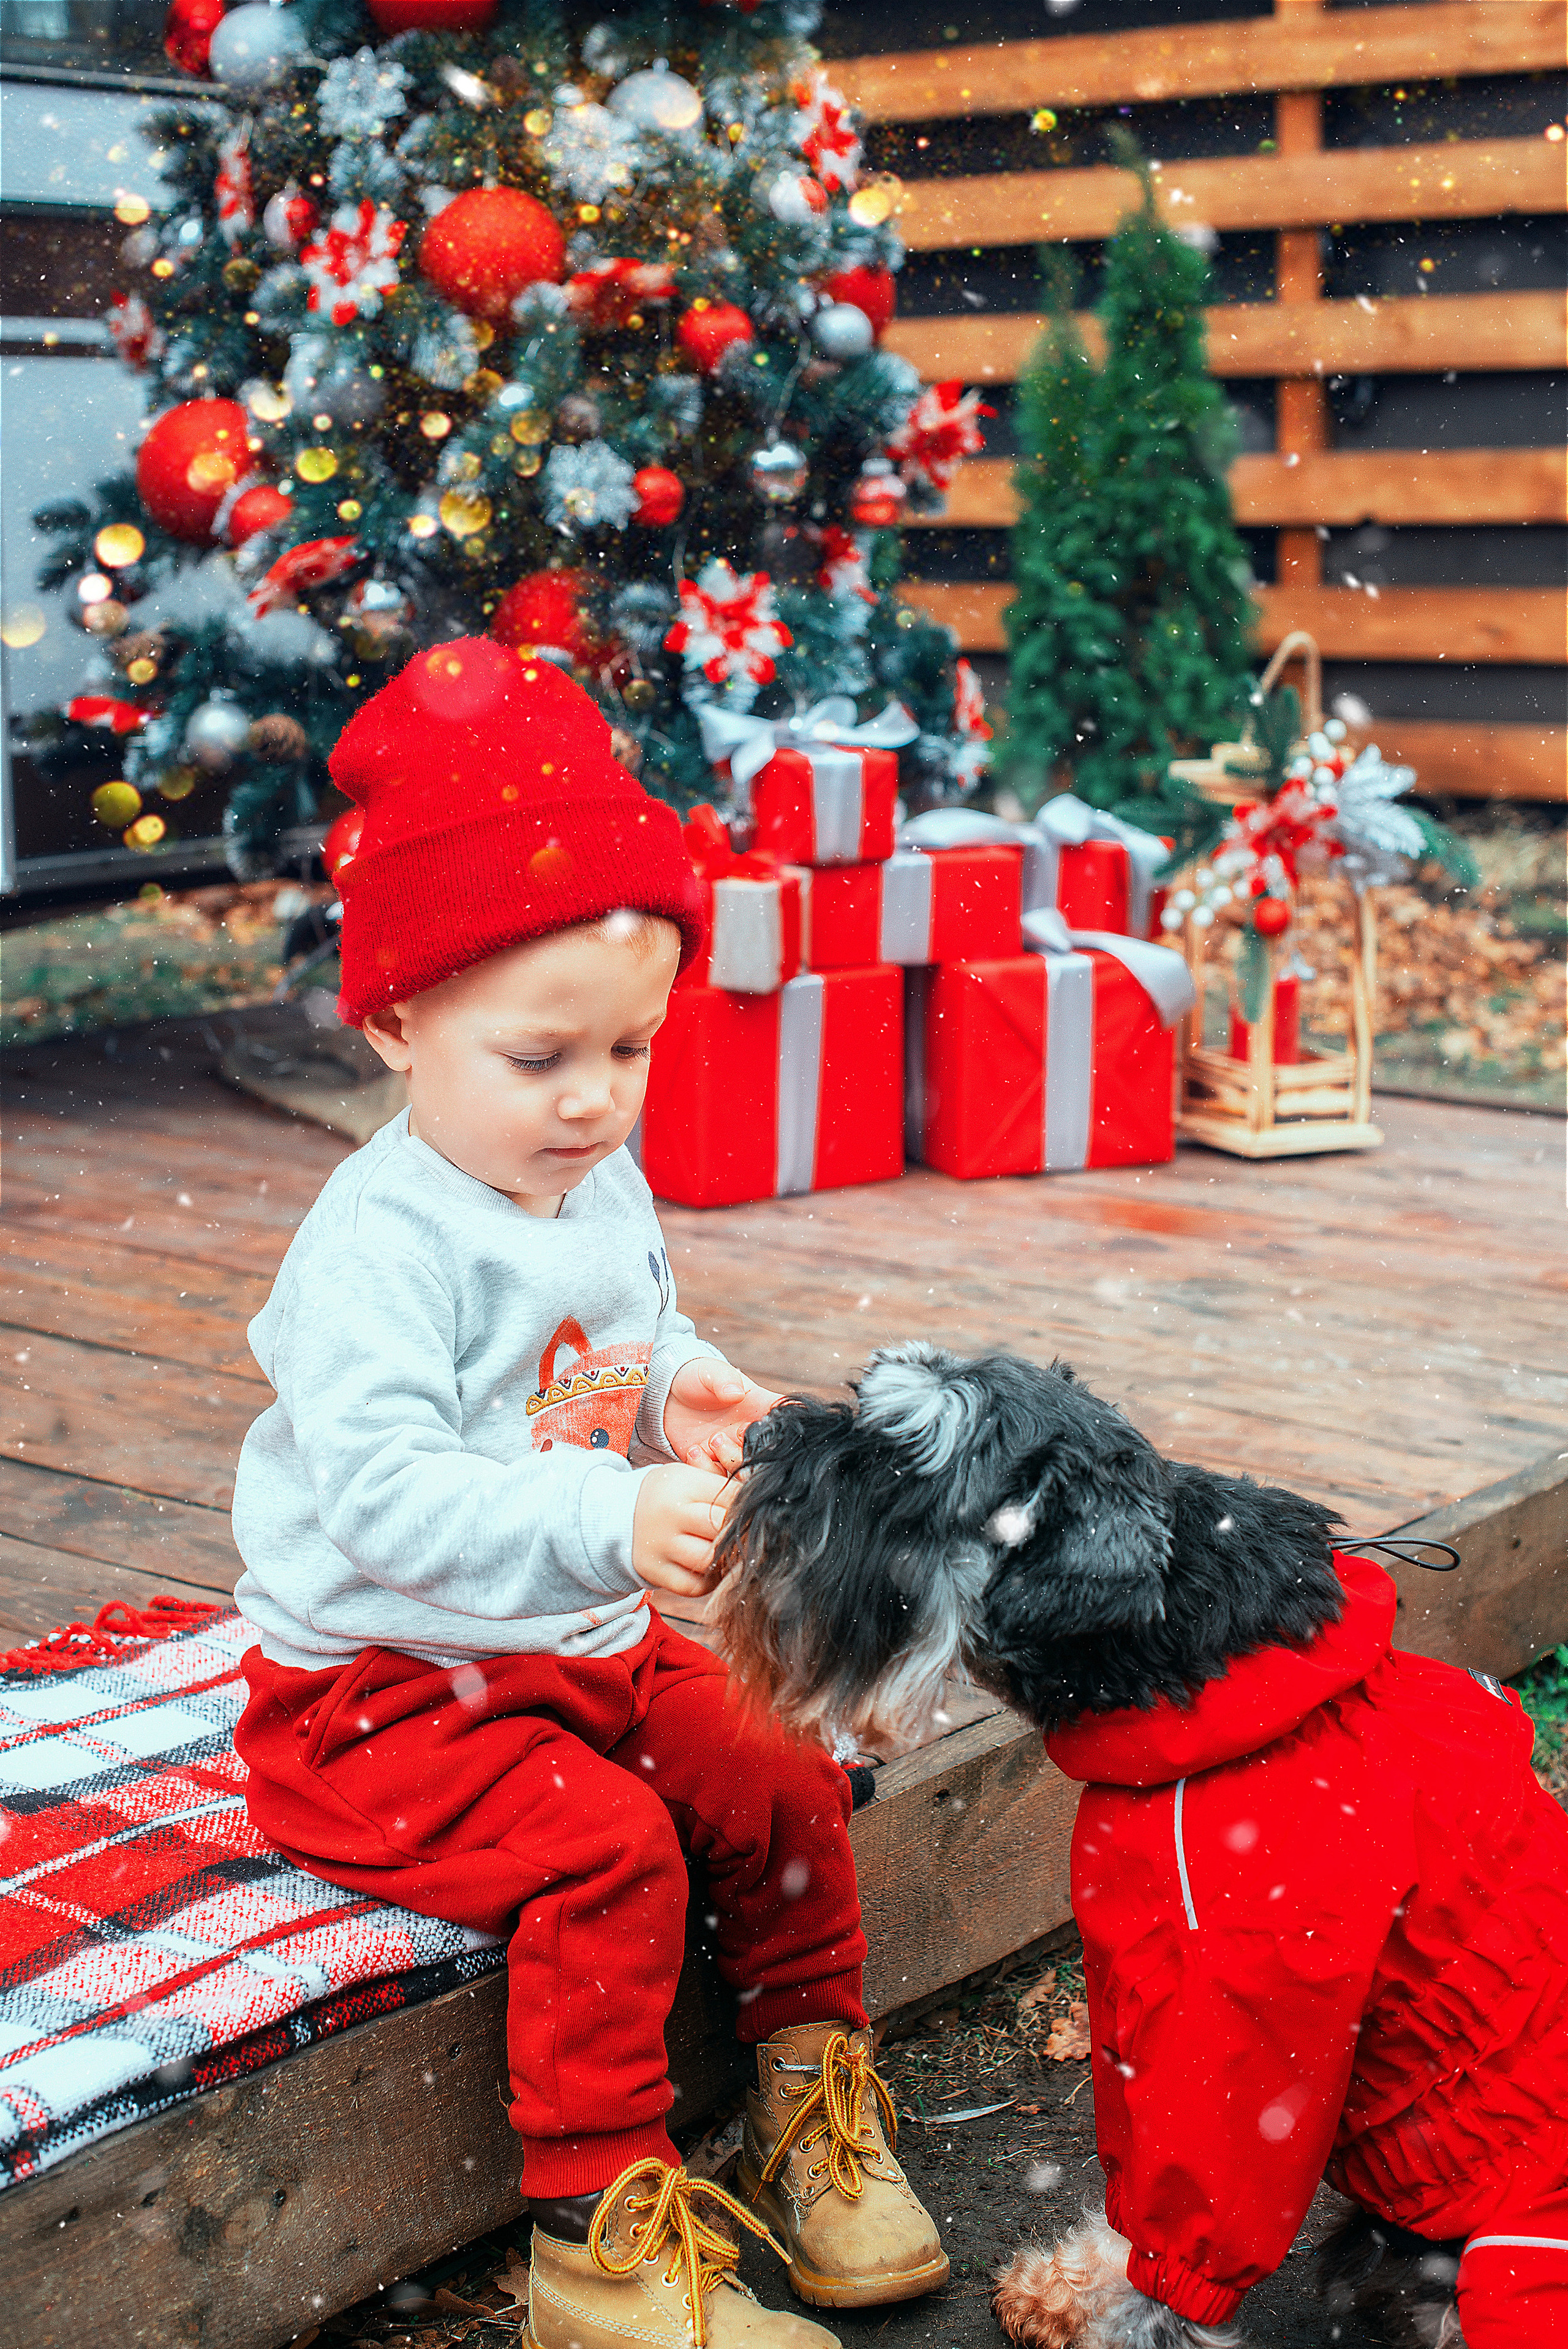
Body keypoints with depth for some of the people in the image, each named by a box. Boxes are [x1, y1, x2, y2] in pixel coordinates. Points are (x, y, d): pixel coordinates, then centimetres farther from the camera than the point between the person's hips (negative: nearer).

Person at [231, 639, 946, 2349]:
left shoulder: (606, 1190, 3)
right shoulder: (378, 1244, -24)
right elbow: (386, 1493, -34)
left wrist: (690, 1395, -3)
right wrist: (607, 1524, -46)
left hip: (589, 1644, 8)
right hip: (385, 1686, -8)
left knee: (783, 1786, -3)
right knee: (604, 1845, -26)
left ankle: (814, 2102, 18)